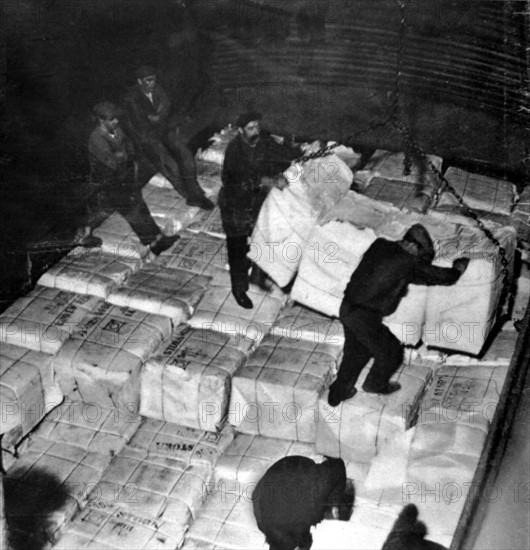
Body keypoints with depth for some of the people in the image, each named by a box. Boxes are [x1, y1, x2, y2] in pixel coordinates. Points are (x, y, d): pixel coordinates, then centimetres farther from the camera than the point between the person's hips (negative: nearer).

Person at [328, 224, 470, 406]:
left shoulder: (379, 245, 3)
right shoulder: (408, 262, -15)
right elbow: (444, 277, -4)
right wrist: (458, 268, 17)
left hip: (346, 308, 8)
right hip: (364, 319, -8)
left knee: (355, 353, 28)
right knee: (391, 352, 17)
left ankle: (337, 393, 40)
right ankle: (375, 384, 41)